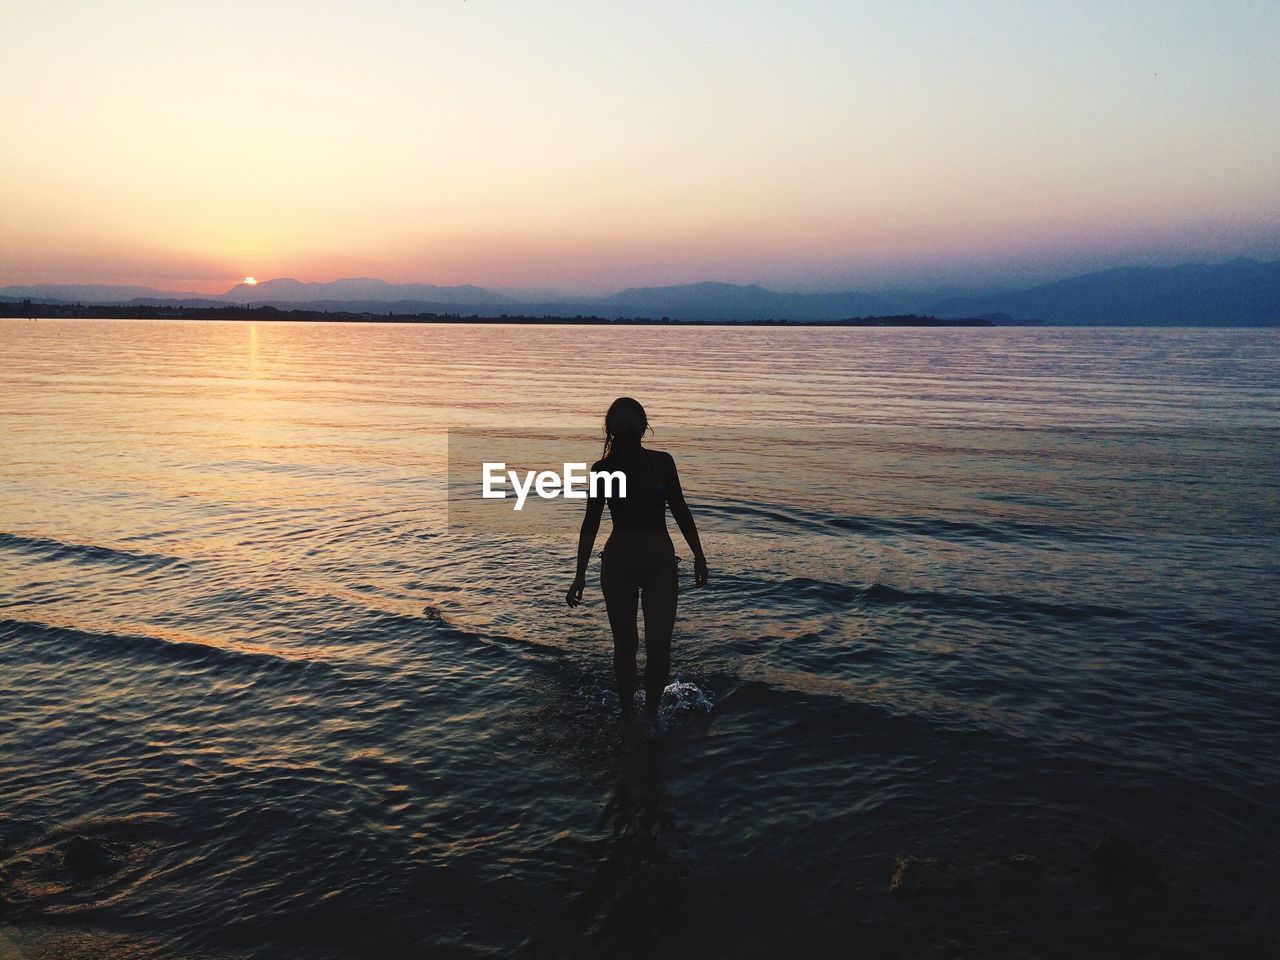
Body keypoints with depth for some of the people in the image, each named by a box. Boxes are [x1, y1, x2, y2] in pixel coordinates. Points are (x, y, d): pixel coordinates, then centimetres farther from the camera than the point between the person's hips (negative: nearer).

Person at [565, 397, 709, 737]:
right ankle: (627, 714, 21)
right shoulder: (603, 469, -3)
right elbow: (591, 523, 2)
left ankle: (653, 710, 19)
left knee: (659, 646, -3)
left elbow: (680, 511, 8)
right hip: (619, 564, -1)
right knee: (625, 646, 4)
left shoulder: (662, 462, 0)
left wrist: (698, 555, 8)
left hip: (660, 562, 1)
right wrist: (580, 574, 0)